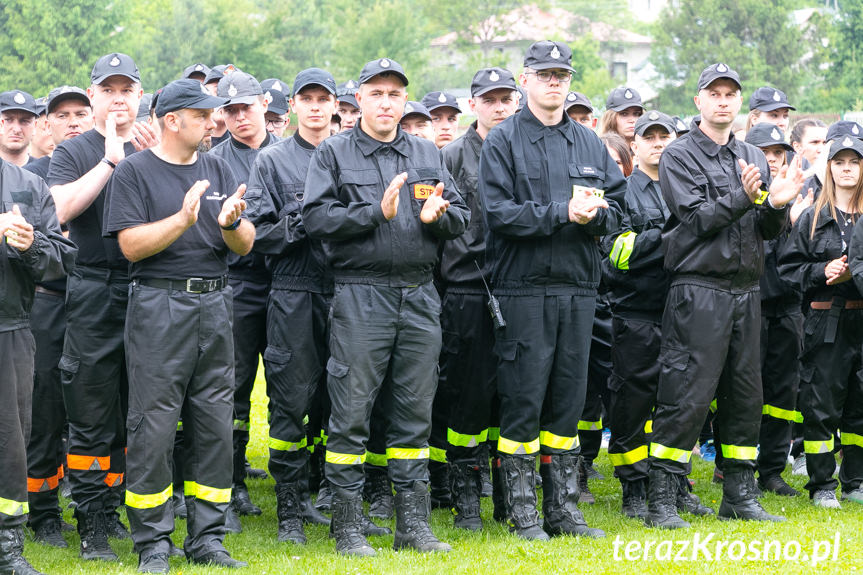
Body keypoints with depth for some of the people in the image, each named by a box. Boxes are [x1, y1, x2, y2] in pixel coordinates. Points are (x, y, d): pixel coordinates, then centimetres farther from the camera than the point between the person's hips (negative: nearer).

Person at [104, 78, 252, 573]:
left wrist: (231, 223, -12)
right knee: (154, 425, -5)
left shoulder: (218, 170, 14)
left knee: (215, 423, 5)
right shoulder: (135, 172, 0)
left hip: (215, 305, 5)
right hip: (159, 306, -5)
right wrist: (183, 220, -21)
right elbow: (131, 245, -10)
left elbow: (246, 244, 10)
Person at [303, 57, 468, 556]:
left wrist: (436, 215, -10)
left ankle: (414, 523, 14)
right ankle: (347, 526, 4)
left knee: (415, 411, 7)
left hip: (420, 296, 4)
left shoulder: (428, 154, 15)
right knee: (351, 411, -4)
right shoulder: (335, 153, 3)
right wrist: (377, 211, -17)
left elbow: (462, 216, 12)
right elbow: (317, 216, -9)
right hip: (360, 295, -4)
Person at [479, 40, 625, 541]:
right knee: (523, 401, -3)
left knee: (569, 400, 9)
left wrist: (593, 214, -11)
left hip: (578, 287, 5)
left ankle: (564, 508, 16)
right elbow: (498, 213, -11)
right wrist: (563, 213, -17)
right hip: (523, 287, -5)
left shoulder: (589, 142, 14)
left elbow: (616, 205, 11)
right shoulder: (503, 141, -1)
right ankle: (523, 512, 5)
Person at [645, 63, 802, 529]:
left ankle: (739, 495, 18)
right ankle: (661, 499, -4)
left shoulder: (754, 158, 16)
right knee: (687, 394, -9)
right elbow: (698, 219, -13)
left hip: (747, 290, 6)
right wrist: (745, 197, -25)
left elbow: (767, 230, 11)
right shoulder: (679, 155, -1)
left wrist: (777, 205, -10)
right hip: (699, 289, -6)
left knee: (745, 394, 9)